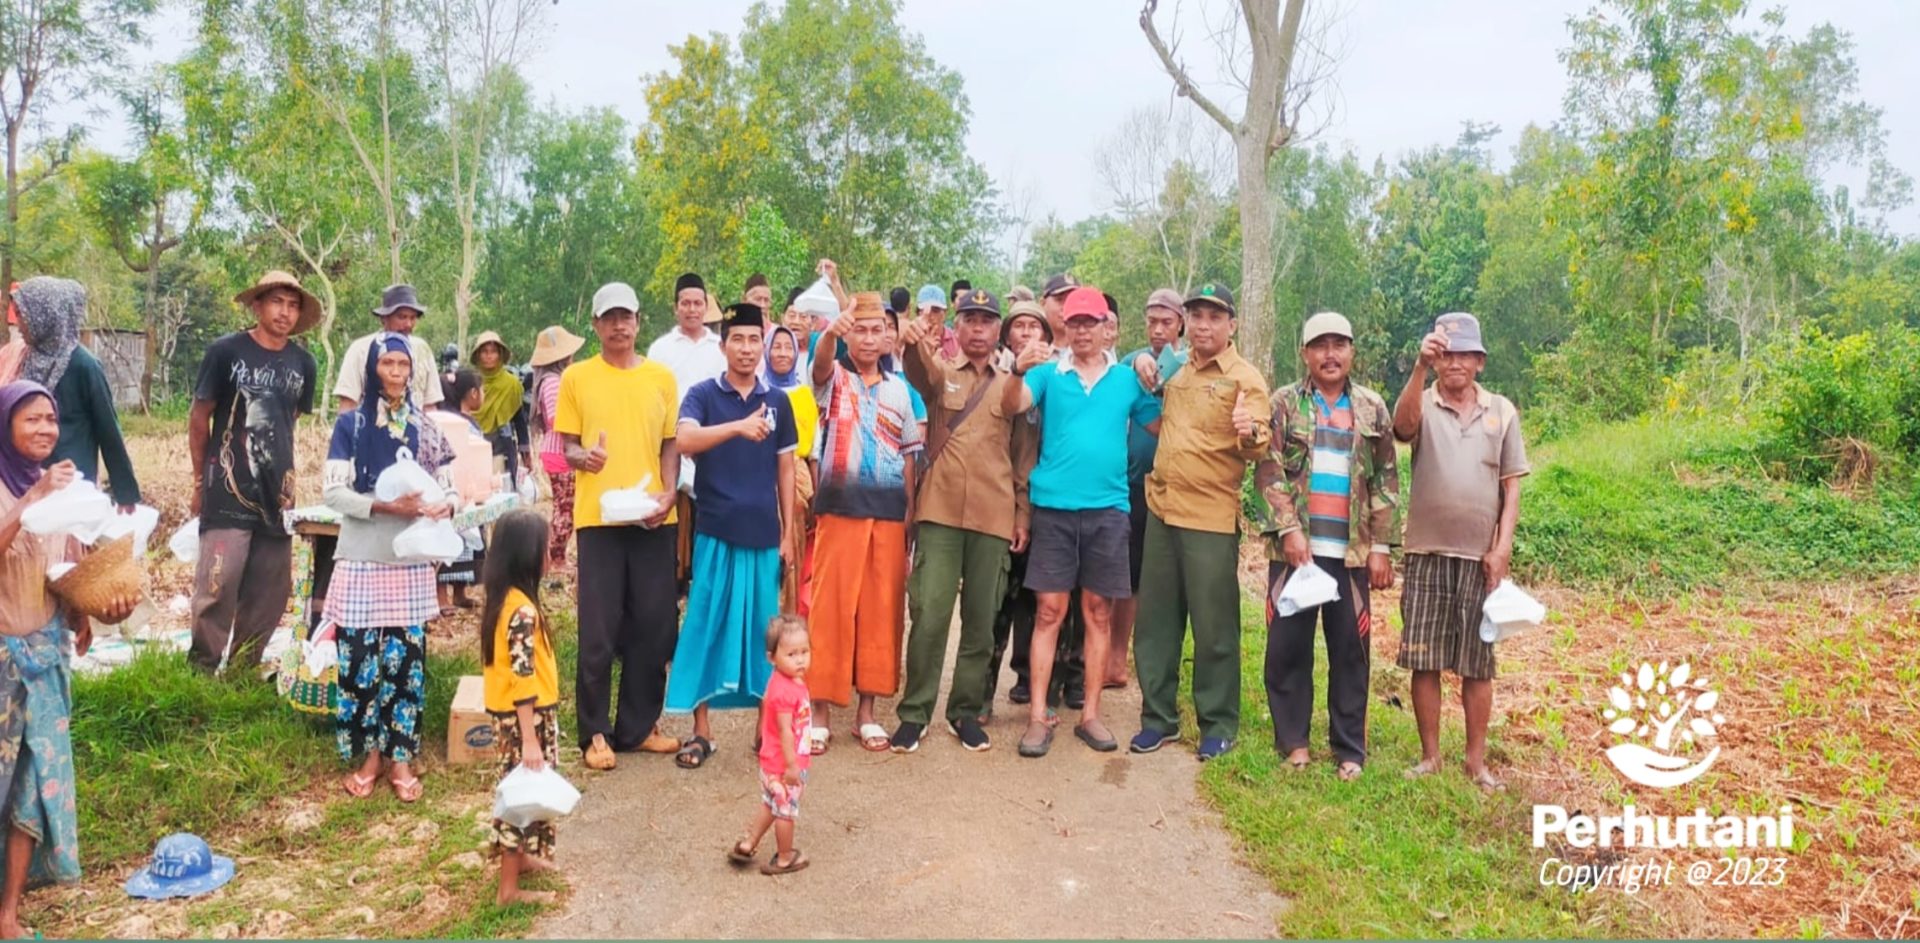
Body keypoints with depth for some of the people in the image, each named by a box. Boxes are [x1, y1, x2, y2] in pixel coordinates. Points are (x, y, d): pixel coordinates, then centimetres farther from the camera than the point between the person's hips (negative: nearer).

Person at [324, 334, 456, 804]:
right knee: (360, 660, 1)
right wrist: (385, 507, -20)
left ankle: (401, 758, 12)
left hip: (411, 562, 2)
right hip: (362, 561, -1)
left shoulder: (425, 428, 9)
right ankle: (368, 756, 15)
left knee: (406, 659, 3)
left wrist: (444, 506, -16)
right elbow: (333, 491, -6)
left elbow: (450, 487, 7)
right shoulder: (350, 424, 2)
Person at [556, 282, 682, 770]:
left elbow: (671, 443, 9)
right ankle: (596, 732, 13)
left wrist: (668, 494, -7)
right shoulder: (576, 377, 4)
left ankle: (639, 726, 19)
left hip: (653, 519, 2)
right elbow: (567, 445, 5)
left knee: (652, 628, 6)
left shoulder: (662, 377, 8)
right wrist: (582, 457, -18)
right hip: (598, 516, -2)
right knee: (598, 631, 1)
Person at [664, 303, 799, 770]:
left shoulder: (777, 401, 8)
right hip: (716, 531, -2)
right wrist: (739, 426, -36)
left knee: (764, 629, 8)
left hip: (764, 533, 2)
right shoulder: (702, 394, -1)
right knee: (706, 626, 1)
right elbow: (685, 440, -20)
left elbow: (785, 469, 11)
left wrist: (788, 531, 8)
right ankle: (701, 730, 11)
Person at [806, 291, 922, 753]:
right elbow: (819, 363, -23)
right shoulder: (834, 378, 3)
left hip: (888, 512, 3)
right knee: (830, 608, -1)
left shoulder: (898, 388, 13)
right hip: (840, 507, -3)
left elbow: (908, 454, 14)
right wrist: (830, 332, -45)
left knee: (880, 610, 6)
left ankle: (867, 710, 17)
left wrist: (911, 512, 6)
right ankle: (820, 709, 9)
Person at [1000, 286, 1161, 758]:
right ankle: (1038, 715, 6)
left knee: (1097, 612, 7)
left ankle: (1090, 714, 16)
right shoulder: (1048, 373, 4)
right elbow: (1012, 406, -12)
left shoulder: (1128, 378, 8)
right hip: (1054, 505, -1)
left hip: (1107, 507, 1)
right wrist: (1019, 371, -30)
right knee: (1049, 611, 0)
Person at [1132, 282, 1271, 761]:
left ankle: (1219, 724, 17)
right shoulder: (1175, 367, 11)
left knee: (1214, 628, 2)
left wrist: (1250, 433, -38)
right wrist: (1144, 364, 9)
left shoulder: (1245, 378, -5)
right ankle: (1158, 716, 24)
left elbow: (1257, 447, -14)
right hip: (1161, 509, 6)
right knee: (1155, 621, 11)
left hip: (1211, 518, -6)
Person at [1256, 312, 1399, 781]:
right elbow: (1269, 471, -4)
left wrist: (1382, 547, 0)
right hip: (1295, 545, -1)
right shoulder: (1285, 403, 4)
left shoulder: (1372, 408, 8)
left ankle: (1349, 748, 17)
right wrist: (1289, 529, -14)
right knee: (1287, 645, 4)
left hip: (1352, 550, 1)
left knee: (1351, 649, 6)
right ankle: (1293, 740, 18)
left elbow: (1386, 482, 6)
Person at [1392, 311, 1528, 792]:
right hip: (1427, 552, -1)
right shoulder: (1422, 405, 1)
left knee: (1477, 662, 8)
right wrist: (1420, 367, -40)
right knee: (1423, 659, 4)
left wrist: (1503, 546, -3)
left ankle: (1477, 761, 19)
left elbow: (1511, 486, 6)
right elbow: (1402, 423, -25)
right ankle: (1430, 755, 17)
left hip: (1480, 555, 1)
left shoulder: (1501, 411, 7)